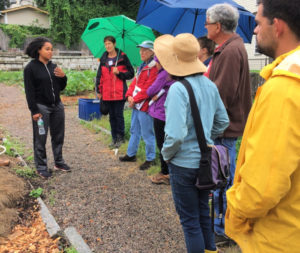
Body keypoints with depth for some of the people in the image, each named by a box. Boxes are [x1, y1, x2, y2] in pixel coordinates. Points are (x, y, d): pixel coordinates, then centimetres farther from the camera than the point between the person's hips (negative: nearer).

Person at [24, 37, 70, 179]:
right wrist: (34, 111, -13)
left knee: (58, 136, 12)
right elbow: (29, 91, -9)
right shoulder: (30, 68, -6)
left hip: (57, 106, 6)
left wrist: (63, 77, -6)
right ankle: (41, 167, 12)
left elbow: (61, 87, 14)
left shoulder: (53, 66, 10)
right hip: (41, 107, -6)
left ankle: (59, 162, 26)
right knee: (40, 139, 2)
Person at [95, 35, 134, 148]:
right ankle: (114, 138, 19)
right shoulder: (103, 58, 12)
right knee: (112, 116, 10)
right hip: (107, 93, 5)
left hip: (119, 92, -4)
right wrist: (99, 90, 11)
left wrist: (119, 73, -14)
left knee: (119, 115, -2)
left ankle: (120, 138, 10)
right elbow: (99, 75, 16)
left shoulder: (122, 57, 0)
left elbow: (131, 73, 1)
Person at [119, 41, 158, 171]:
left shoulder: (154, 68, -14)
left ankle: (150, 159, 13)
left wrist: (135, 99, -15)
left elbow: (148, 89, -20)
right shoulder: (142, 66, 16)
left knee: (147, 133, 0)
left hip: (145, 105, -9)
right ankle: (131, 154, 33)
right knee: (134, 131, 19)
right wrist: (129, 95, -2)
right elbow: (135, 82, 14)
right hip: (136, 104, 10)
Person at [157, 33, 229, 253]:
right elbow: (223, 122, 10)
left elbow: (176, 134, -27)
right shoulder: (210, 85, 0)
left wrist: (166, 154, -9)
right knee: (204, 211, 25)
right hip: (206, 160, 7)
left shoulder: (178, 89, -22)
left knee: (190, 220, 10)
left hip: (184, 163, -7)